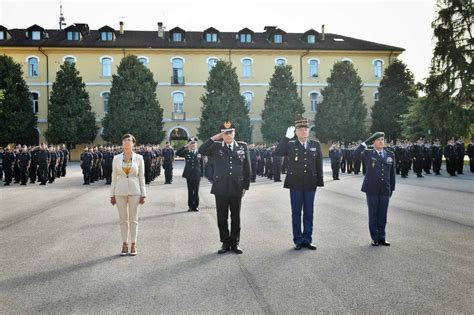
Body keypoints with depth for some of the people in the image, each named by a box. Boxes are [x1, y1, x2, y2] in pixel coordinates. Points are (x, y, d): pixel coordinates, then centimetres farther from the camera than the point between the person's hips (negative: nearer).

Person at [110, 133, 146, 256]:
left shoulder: (139, 158, 0)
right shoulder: (116, 158, 3)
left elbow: (141, 177, 2)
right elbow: (114, 177, 6)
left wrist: (143, 194, -2)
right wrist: (112, 194, 4)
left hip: (134, 191, -1)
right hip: (120, 191, 1)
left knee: (133, 219, 4)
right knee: (123, 219, 7)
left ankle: (133, 245, 13)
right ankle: (124, 244, 17)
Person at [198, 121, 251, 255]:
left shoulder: (243, 146, 4)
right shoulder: (216, 146, 2)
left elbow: (247, 168, 6)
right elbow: (201, 151, -15)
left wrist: (245, 186, 3)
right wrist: (213, 138, -14)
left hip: (236, 188, 0)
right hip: (221, 188, 0)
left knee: (236, 217, 8)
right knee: (222, 218, 7)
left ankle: (235, 243, 20)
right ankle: (225, 243, 19)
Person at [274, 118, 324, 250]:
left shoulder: (316, 144, 6)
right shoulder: (290, 144, -1)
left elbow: (319, 165, 6)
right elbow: (277, 153, -18)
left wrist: (320, 182, 3)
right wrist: (286, 137, -20)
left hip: (310, 184, 2)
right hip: (295, 184, -2)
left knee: (309, 213, 9)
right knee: (296, 213, 5)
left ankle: (307, 239, 19)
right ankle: (298, 240, 15)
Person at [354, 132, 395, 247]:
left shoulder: (390, 155, 9)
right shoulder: (368, 154, -1)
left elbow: (392, 173, 12)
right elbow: (357, 152, -23)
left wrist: (392, 188, 9)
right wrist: (368, 140, -18)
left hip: (385, 190, 3)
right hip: (372, 189, -3)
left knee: (382, 215, 8)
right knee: (373, 214, 5)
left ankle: (381, 237, 18)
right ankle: (375, 238, 14)